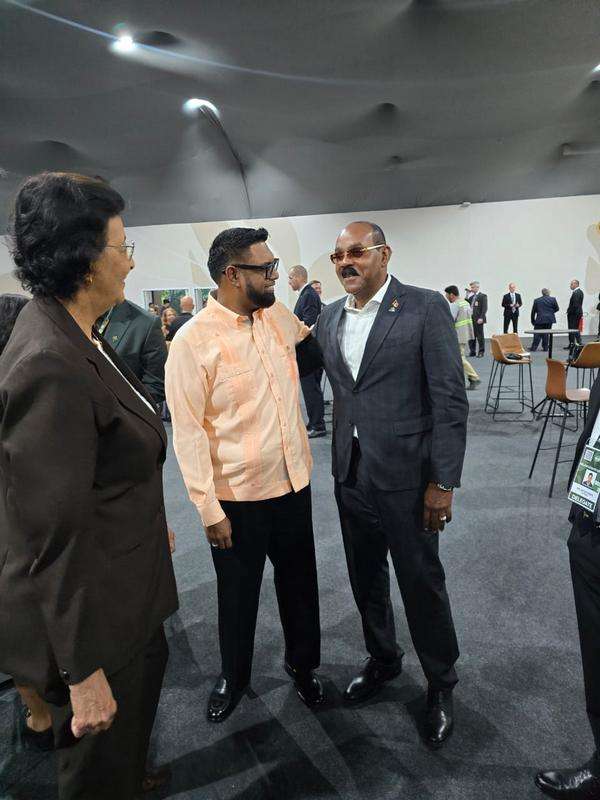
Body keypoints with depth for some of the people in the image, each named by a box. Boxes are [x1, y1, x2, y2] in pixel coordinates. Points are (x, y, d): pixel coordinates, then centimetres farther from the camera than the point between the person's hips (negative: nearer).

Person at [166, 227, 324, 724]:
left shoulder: (278, 315, 1)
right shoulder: (193, 341, -16)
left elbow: (310, 342, 27)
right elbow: (188, 432, -15)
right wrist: (209, 510, -16)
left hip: (293, 483, 5)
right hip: (237, 497, -5)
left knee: (300, 584, 20)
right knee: (238, 595, 17)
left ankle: (303, 664, 46)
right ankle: (233, 676, 44)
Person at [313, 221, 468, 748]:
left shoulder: (426, 308, -10)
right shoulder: (329, 317, 7)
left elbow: (451, 401, -12)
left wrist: (443, 482, -13)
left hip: (406, 474, -5)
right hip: (350, 474, 5)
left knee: (422, 583, 10)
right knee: (365, 579, 20)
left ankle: (440, 684, 36)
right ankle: (383, 660, 46)